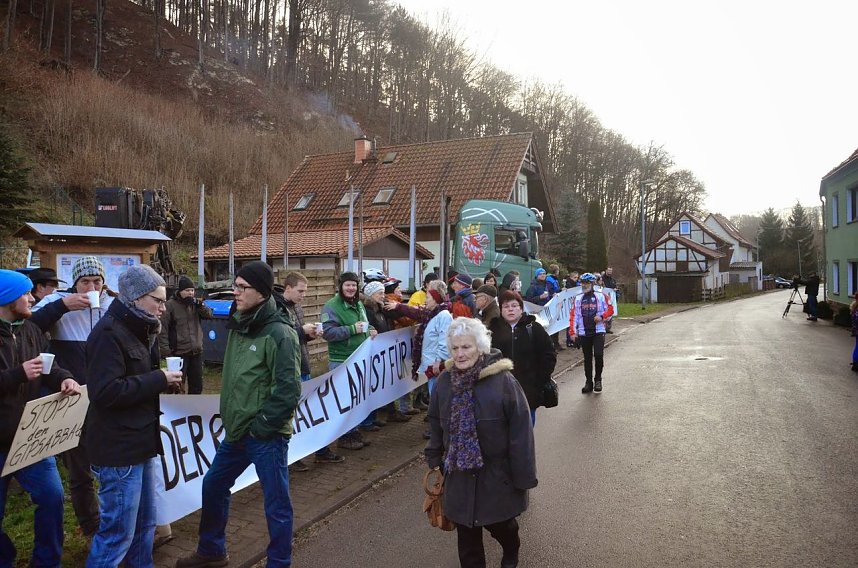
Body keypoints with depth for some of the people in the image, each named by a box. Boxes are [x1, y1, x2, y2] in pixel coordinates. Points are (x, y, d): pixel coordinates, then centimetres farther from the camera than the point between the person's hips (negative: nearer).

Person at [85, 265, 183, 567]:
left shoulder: (138, 330, 14)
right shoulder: (109, 334, -17)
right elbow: (104, 392, -25)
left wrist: (163, 380, 5)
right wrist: (159, 380, -20)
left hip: (142, 442, 10)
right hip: (119, 449, -10)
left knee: (145, 523, 19)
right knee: (118, 532, -1)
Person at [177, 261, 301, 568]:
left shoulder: (279, 333, -18)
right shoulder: (239, 325, 8)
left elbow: (288, 390, -20)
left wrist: (260, 426, -15)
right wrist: (232, 419, 12)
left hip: (267, 436, -9)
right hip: (237, 431, 9)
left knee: (276, 504, 3)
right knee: (213, 485, 22)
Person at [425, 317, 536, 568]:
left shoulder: (502, 380, -20)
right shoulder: (445, 381, -4)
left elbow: (520, 431, -18)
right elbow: (435, 424, 10)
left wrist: (523, 475, -15)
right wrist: (434, 460, 13)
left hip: (497, 472, -3)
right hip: (460, 473, 3)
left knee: (499, 524, 16)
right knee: (466, 531, 12)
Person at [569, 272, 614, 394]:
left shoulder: (600, 296, 2)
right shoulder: (578, 298, 7)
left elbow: (610, 310, 5)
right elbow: (573, 316, 5)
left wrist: (602, 316, -14)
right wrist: (572, 332, -2)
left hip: (598, 331, -2)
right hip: (584, 333, 2)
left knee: (598, 355, -12)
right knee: (587, 358, 8)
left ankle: (598, 379, 7)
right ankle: (588, 382, 17)